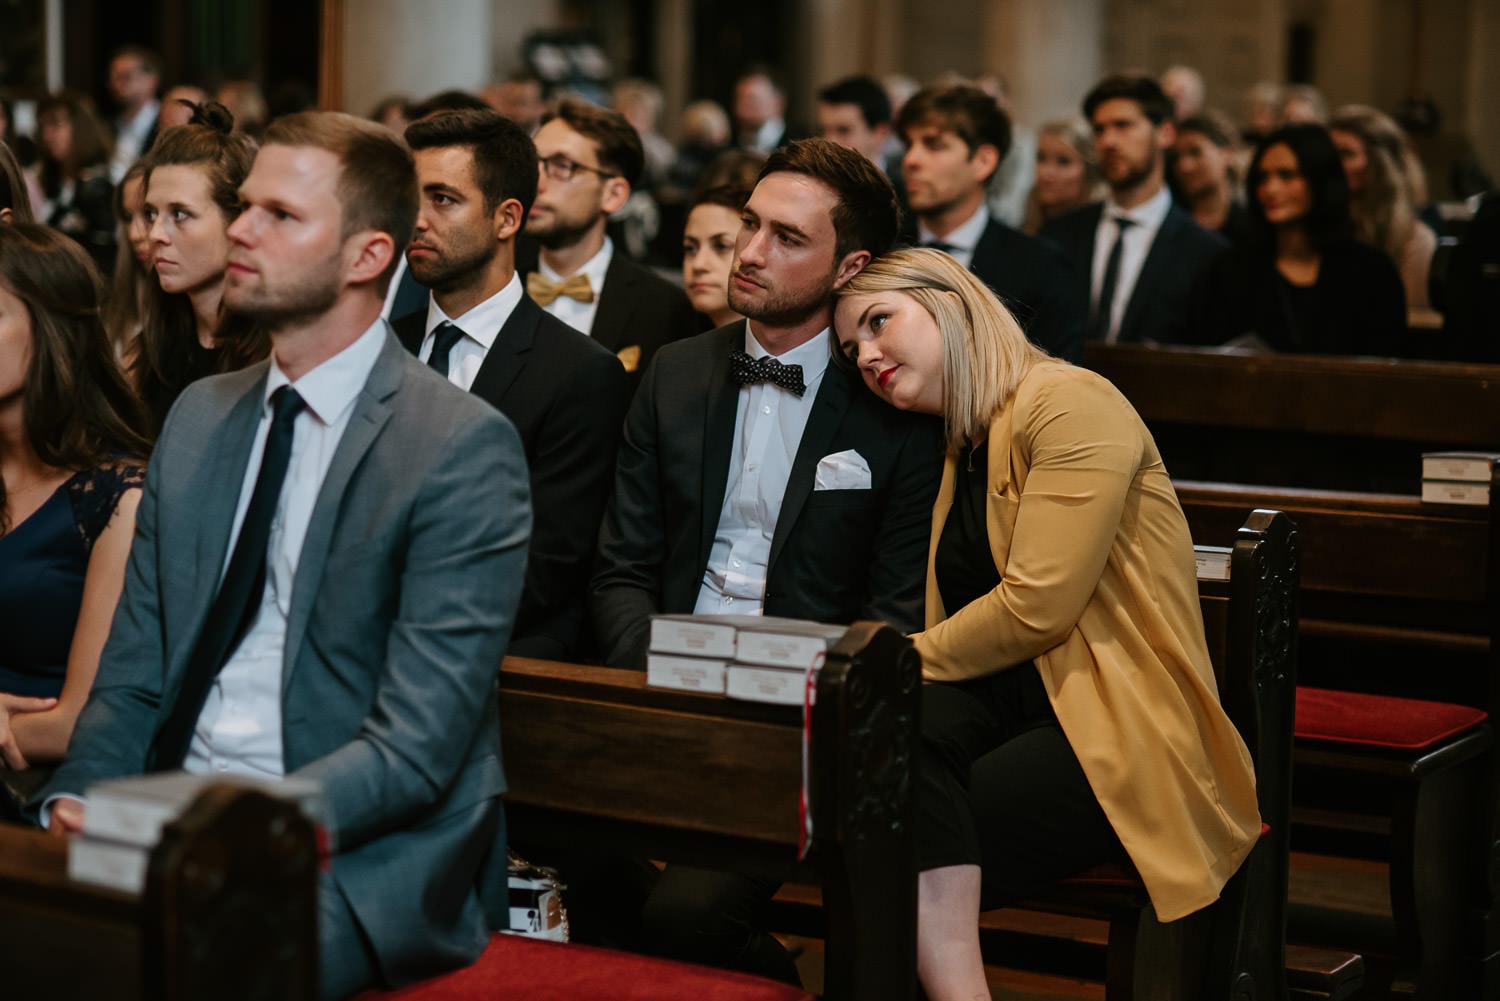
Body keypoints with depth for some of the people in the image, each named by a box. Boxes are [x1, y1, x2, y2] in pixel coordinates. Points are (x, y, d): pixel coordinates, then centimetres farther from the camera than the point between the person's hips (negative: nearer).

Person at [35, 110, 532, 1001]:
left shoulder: (466, 448, -8)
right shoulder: (199, 417, 14)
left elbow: (415, 747, -14)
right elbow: (134, 675, 14)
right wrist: (79, 799, -6)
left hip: (357, 862, -6)